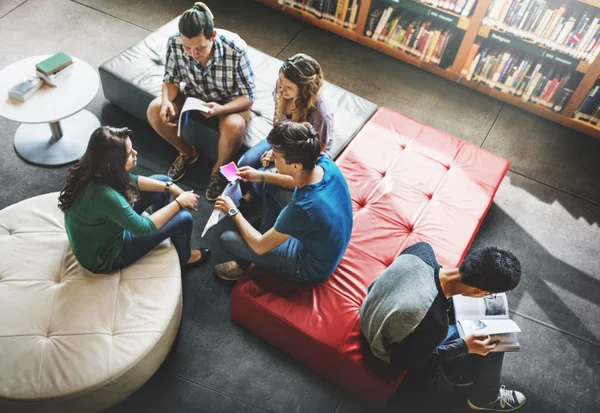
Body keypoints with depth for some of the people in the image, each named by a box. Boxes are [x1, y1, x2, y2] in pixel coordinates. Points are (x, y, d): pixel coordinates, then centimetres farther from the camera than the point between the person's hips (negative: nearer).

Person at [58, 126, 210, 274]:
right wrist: (179, 201, -19)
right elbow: (143, 228, -28)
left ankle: (165, 234, 31)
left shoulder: (92, 169, -16)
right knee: (183, 218, -9)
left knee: (162, 180, 6)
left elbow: (132, 181, 1)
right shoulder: (105, 195, -41)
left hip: (102, 230, 8)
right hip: (106, 256, -8)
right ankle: (185, 257, 24)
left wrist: (171, 187, -8)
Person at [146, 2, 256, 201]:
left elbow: (248, 97, -24)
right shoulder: (174, 43, -24)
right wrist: (166, 100, -29)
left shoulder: (236, 49, -34)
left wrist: (221, 109, -43)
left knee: (234, 127, -36)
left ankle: (219, 170, -4)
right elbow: (171, 79, -7)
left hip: (229, 103, -4)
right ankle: (187, 152, 10)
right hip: (194, 97, 4)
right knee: (155, 111, -17)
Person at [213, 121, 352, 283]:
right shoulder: (326, 163, -21)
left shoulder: (303, 208, -42)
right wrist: (262, 176, 3)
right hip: (330, 243, 7)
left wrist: (233, 212, -10)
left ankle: (244, 264, 29)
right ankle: (270, 237, 26)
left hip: (311, 266, -7)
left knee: (228, 239, -5)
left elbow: (260, 246, -23)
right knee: (268, 186, 10)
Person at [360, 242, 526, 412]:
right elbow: (411, 362, -21)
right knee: (492, 345, 0)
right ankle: (486, 398, 31)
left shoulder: (421, 251, -26)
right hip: (395, 352, -6)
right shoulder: (435, 323, -40)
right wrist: (465, 347, -15)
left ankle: (457, 371, 36)